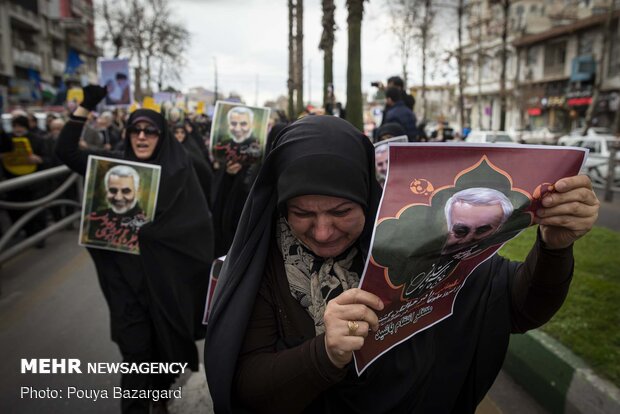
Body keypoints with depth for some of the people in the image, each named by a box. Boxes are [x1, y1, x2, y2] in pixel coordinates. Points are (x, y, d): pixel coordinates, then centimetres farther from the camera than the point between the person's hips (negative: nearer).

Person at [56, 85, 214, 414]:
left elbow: (200, 221, -13)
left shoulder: (179, 171, -5)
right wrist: (85, 107, -8)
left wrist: (145, 229, -18)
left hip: (166, 275, 0)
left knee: (166, 340, 16)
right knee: (135, 350, 2)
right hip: (127, 276, 1)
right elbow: (66, 152, 1)